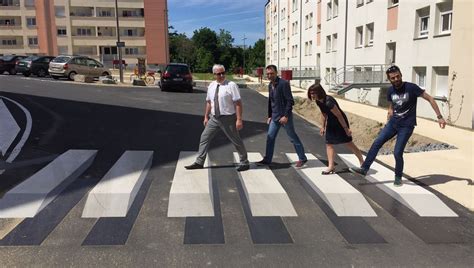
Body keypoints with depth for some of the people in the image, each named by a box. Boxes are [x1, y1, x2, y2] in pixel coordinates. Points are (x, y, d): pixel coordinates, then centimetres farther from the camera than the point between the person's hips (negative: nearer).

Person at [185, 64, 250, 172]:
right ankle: (199, 162, 18)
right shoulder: (211, 86, 5)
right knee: (204, 137, 6)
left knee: (236, 141, 7)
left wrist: (239, 119, -20)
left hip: (228, 118, -5)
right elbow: (208, 102, 14)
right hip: (214, 118, 6)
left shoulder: (231, 85, -13)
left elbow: (238, 103, -16)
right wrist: (206, 117, 14)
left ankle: (244, 163, 24)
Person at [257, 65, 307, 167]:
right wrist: (269, 116, 18)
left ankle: (302, 158, 17)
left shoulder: (283, 83, -16)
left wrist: (286, 116, -22)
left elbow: (290, 101, -18)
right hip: (275, 117, 7)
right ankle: (267, 159, 17)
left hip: (284, 116, -7)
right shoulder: (270, 85, 9)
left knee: (293, 138, 4)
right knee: (270, 137, 8)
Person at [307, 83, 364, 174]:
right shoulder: (318, 102, -6)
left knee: (348, 143, 3)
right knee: (329, 144, 1)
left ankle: (362, 162, 22)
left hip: (340, 122, -8)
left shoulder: (328, 102, -33)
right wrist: (323, 127, 11)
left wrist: (346, 129, -21)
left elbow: (339, 115, -27)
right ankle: (331, 167, 4)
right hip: (331, 123, 8)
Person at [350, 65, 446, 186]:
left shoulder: (411, 87, -15)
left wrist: (439, 117, -14)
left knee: (397, 152, -7)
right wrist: (387, 123, 12)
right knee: (377, 142, -4)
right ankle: (364, 168, 2)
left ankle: (398, 177, 16)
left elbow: (430, 99, -9)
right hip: (393, 122, 5)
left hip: (406, 126, -5)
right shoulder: (390, 91, 2)